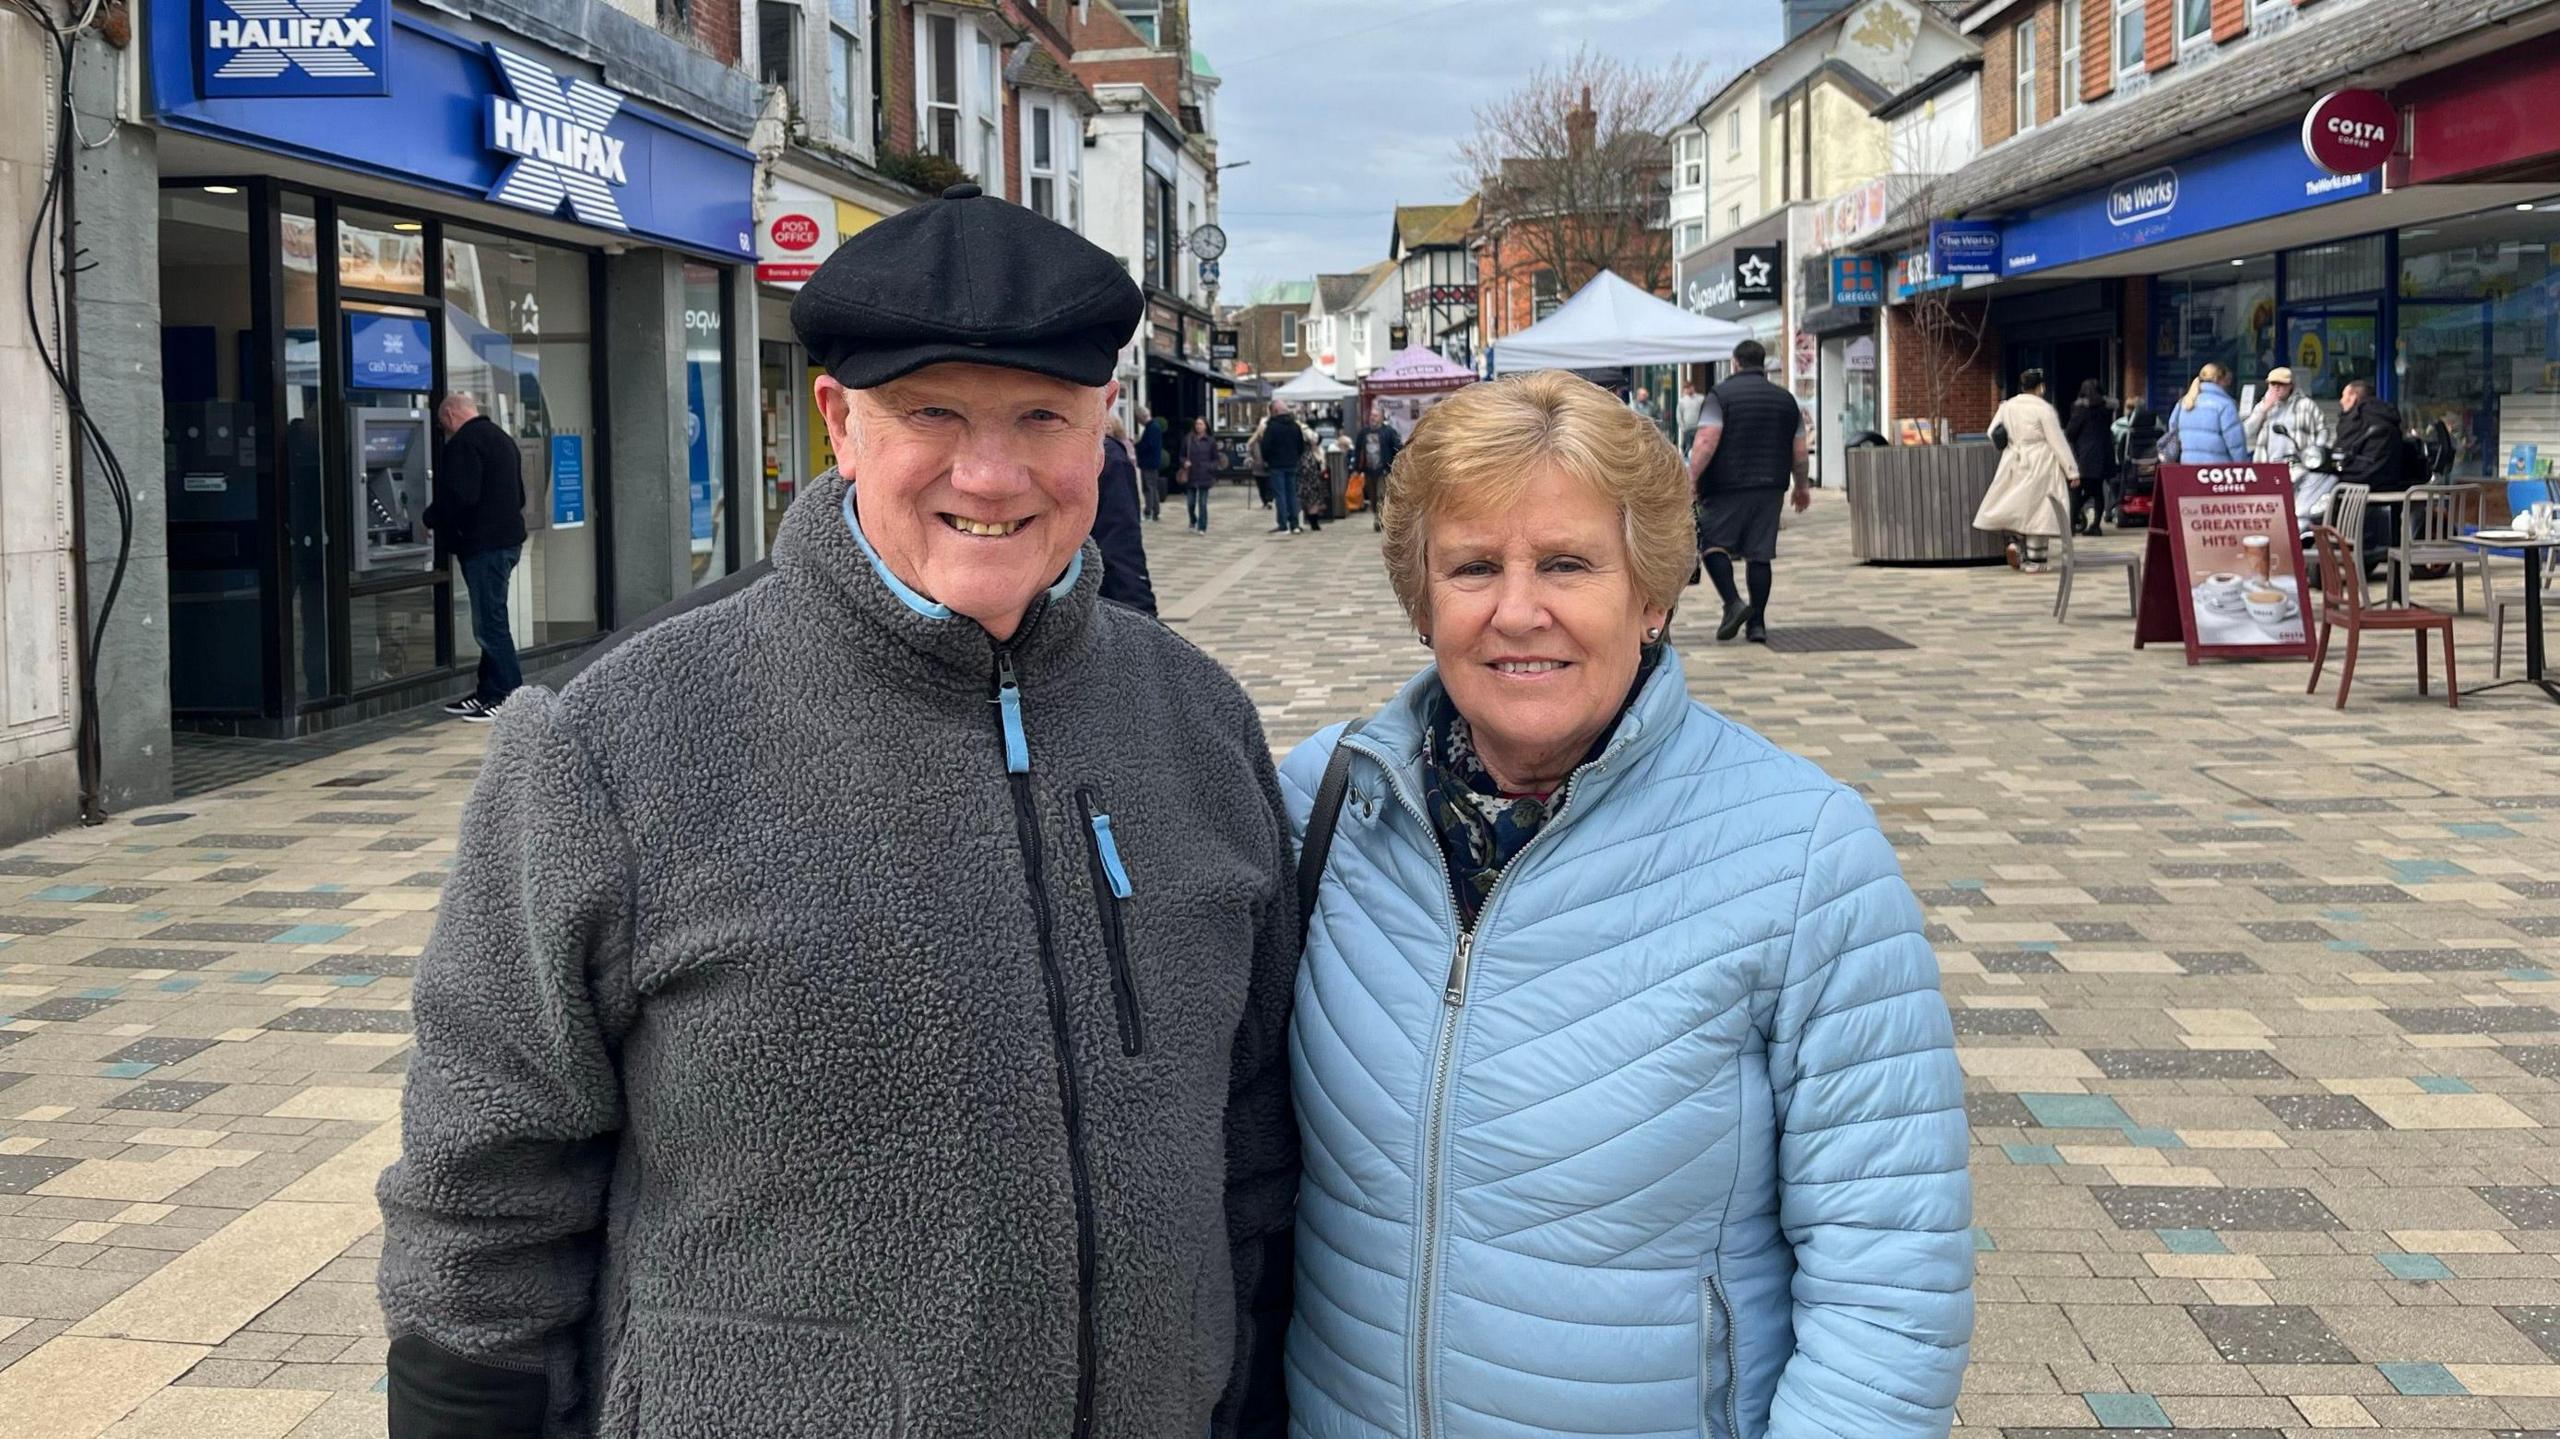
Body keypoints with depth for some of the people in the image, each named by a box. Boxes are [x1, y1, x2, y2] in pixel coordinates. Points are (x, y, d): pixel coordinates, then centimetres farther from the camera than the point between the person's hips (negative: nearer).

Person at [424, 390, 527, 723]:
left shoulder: (465, 442, -12)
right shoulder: (502, 439, 20)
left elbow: (459, 496, -21)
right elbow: (519, 496, 26)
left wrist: (431, 518, -6)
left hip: (484, 544, -10)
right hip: (508, 538, 10)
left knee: (490, 622, -7)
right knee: (491, 621, 15)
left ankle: (509, 698, -6)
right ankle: (488, 693, 21)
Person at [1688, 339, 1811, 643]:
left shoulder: (1720, 395, -2)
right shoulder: (1786, 399, 13)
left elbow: (1706, 442, -14)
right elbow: (1799, 451, 14)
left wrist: (1690, 479, -16)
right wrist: (1803, 486, 26)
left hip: (1727, 486, -4)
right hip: (1770, 487, 4)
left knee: (1713, 542, 5)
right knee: (1760, 554, 5)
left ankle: (1733, 603, -14)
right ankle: (1757, 623, 4)